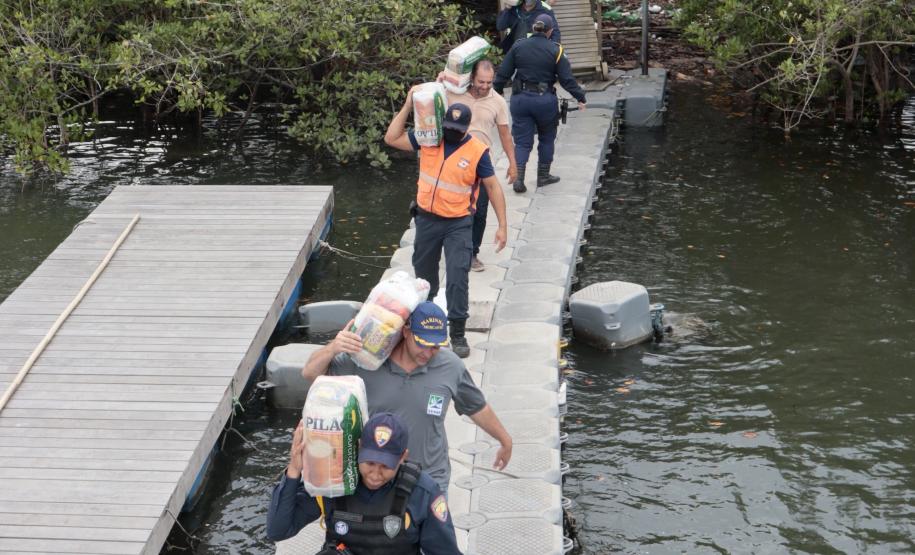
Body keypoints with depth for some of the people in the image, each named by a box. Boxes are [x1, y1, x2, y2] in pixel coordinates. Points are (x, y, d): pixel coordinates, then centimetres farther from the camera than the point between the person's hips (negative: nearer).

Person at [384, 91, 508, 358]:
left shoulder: (477, 151, -12)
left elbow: (493, 187, -6)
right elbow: (392, 138, -1)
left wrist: (502, 225, -9)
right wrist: (408, 106, -7)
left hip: (458, 224, -4)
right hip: (427, 219, 4)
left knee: (457, 278, -12)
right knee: (424, 274, 19)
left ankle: (458, 333, -3)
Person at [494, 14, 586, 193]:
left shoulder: (518, 47, 0)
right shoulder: (555, 51, -6)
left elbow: (503, 74, 2)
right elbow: (567, 79, -7)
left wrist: (496, 93, 13)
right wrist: (580, 98, 1)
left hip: (520, 99, 2)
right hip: (545, 100, -2)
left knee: (522, 141, 7)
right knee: (546, 138, 18)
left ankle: (518, 177, -9)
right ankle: (543, 176, 24)